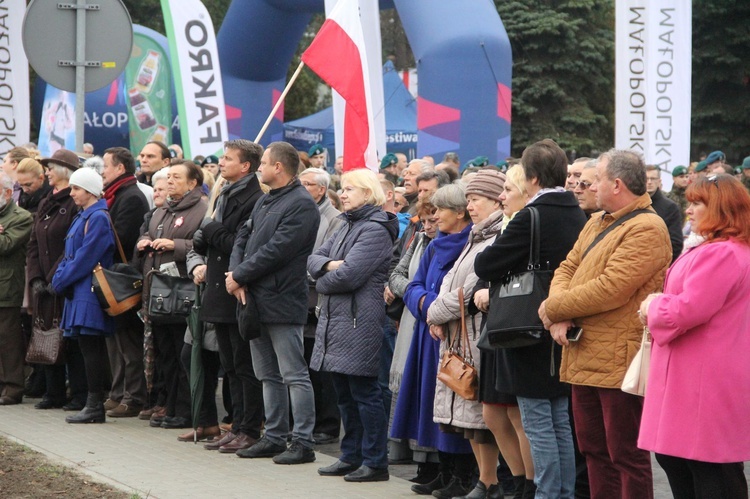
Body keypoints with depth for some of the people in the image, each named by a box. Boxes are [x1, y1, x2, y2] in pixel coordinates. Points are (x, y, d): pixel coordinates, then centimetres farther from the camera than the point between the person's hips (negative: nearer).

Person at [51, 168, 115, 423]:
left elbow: (85, 258, -17)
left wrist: (61, 279, -11)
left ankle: (95, 405, -6)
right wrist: (60, 277, 7)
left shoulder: (98, 218, -13)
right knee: (90, 348, 9)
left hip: (89, 292, -10)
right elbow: (70, 254, 21)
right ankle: (94, 404, 12)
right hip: (79, 291, 10)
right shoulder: (82, 217, 17)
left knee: (91, 347, -8)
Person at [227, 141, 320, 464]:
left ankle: (303, 443, -4)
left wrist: (240, 276, -14)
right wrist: (236, 274, -4)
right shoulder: (265, 201, 17)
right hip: (256, 301, 10)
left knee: (294, 375, -6)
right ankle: (274, 437, 21)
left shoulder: (301, 205, -14)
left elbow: (276, 250, -20)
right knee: (269, 376, 14)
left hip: (282, 302, -10)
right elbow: (243, 239, 14)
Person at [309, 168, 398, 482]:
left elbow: (349, 275, -19)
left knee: (364, 392, -5)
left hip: (360, 321, -9)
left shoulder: (375, 229, -11)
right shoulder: (347, 226, 18)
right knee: (344, 393, 13)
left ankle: (375, 462, 0)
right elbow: (314, 259, 12)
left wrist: (323, 283, -2)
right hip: (335, 319, 9)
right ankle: (351, 457, 22)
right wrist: (328, 265, -10)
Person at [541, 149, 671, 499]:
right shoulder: (595, 223, 16)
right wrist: (560, 316, -7)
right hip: (584, 358, 9)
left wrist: (554, 308, -12)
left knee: (627, 457, -3)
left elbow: (611, 289, -22)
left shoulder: (646, 229, -14)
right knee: (594, 451, 15)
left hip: (619, 361, -9)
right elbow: (566, 269, 14)